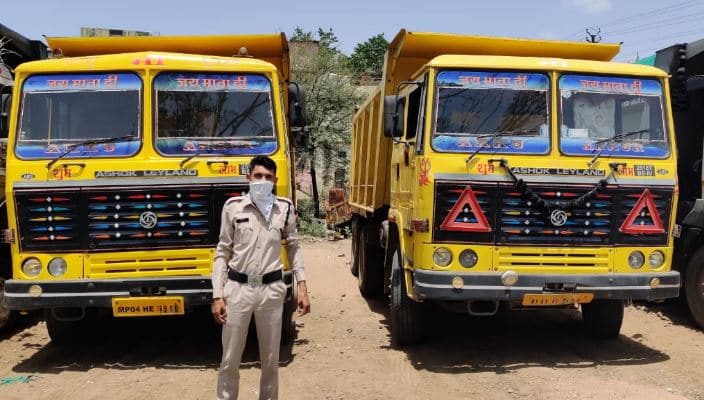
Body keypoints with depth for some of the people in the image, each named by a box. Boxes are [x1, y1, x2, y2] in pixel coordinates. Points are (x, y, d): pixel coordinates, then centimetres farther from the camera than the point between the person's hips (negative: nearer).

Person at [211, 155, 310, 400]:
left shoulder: (285, 208, 2)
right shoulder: (233, 207, -2)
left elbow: (293, 248, 11)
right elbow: (223, 252, 2)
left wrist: (302, 287, 3)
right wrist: (217, 296, -3)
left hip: (271, 289, 1)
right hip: (237, 288, -1)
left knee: (270, 360, 11)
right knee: (230, 360, 6)